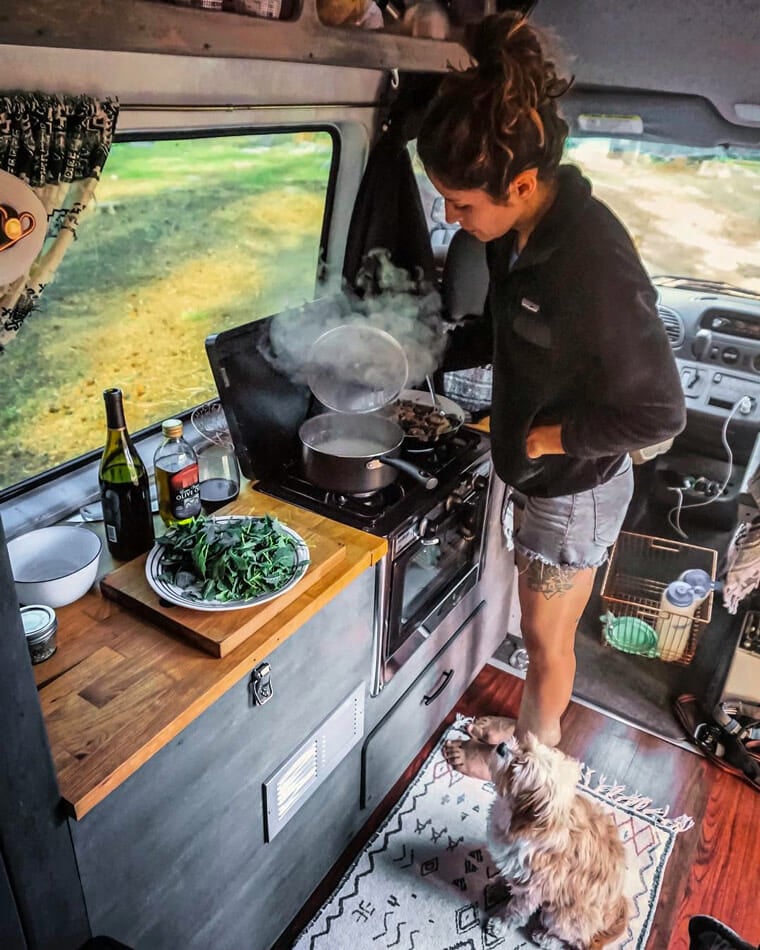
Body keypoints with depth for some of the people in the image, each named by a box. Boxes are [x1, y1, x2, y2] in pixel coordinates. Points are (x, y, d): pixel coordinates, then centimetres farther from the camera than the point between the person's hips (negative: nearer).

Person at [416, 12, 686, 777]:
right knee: (544, 629, 26)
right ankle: (536, 723, 52)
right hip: (539, 476, 7)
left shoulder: (593, 264, -32)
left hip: (575, 487, -7)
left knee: (547, 636, 16)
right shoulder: (517, 231, -6)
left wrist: (548, 436, -18)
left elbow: (659, 413, -24)